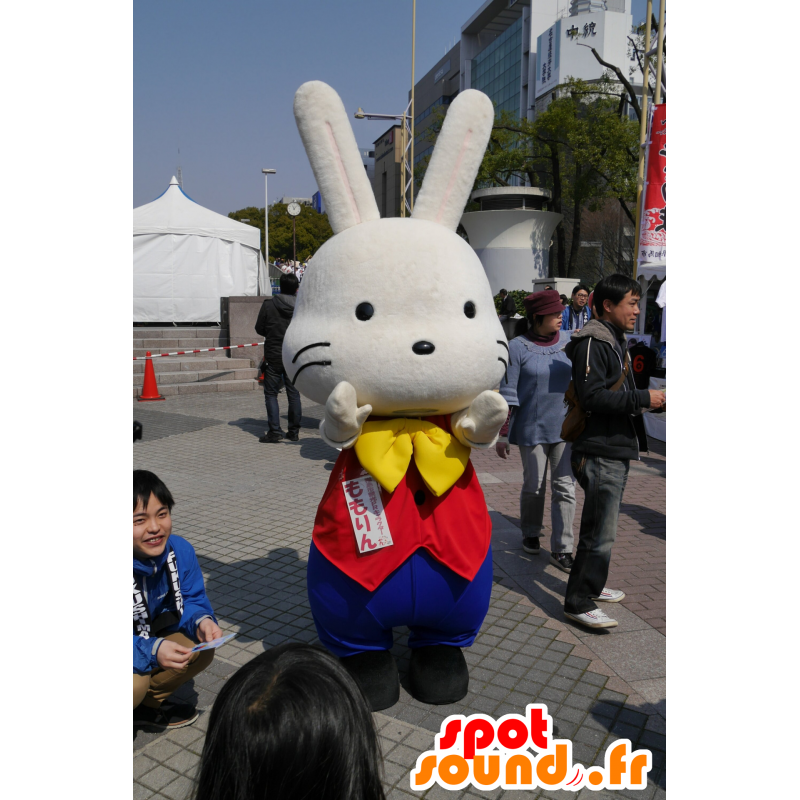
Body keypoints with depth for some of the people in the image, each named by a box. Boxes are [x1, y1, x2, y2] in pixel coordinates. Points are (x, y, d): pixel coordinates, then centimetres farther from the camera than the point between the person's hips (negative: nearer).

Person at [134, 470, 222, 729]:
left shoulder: (181, 551, -17)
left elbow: (192, 600, -6)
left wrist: (200, 621, -28)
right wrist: (151, 651, -43)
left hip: (147, 637, 6)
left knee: (201, 649, -8)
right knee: (136, 682, -33)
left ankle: (146, 705, 14)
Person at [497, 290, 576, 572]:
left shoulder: (567, 345, 4)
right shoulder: (518, 347, -8)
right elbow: (507, 394, -9)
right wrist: (502, 434, -10)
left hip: (565, 428, 3)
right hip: (532, 429, -3)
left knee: (565, 487, 0)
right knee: (534, 487, 9)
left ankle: (561, 550, 7)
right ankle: (531, 534, 34)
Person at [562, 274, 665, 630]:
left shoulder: (615, 340, 18)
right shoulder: (592, 341, -15)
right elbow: (592, 396, -24)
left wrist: (649, 399, 10)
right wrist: (643, 398, -22)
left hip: (617, 449, 10)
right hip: (601, 453, -10)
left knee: (600, 524, 19)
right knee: (600, 531, -6)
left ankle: (591, 585, 33)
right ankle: (578, 602, 4)